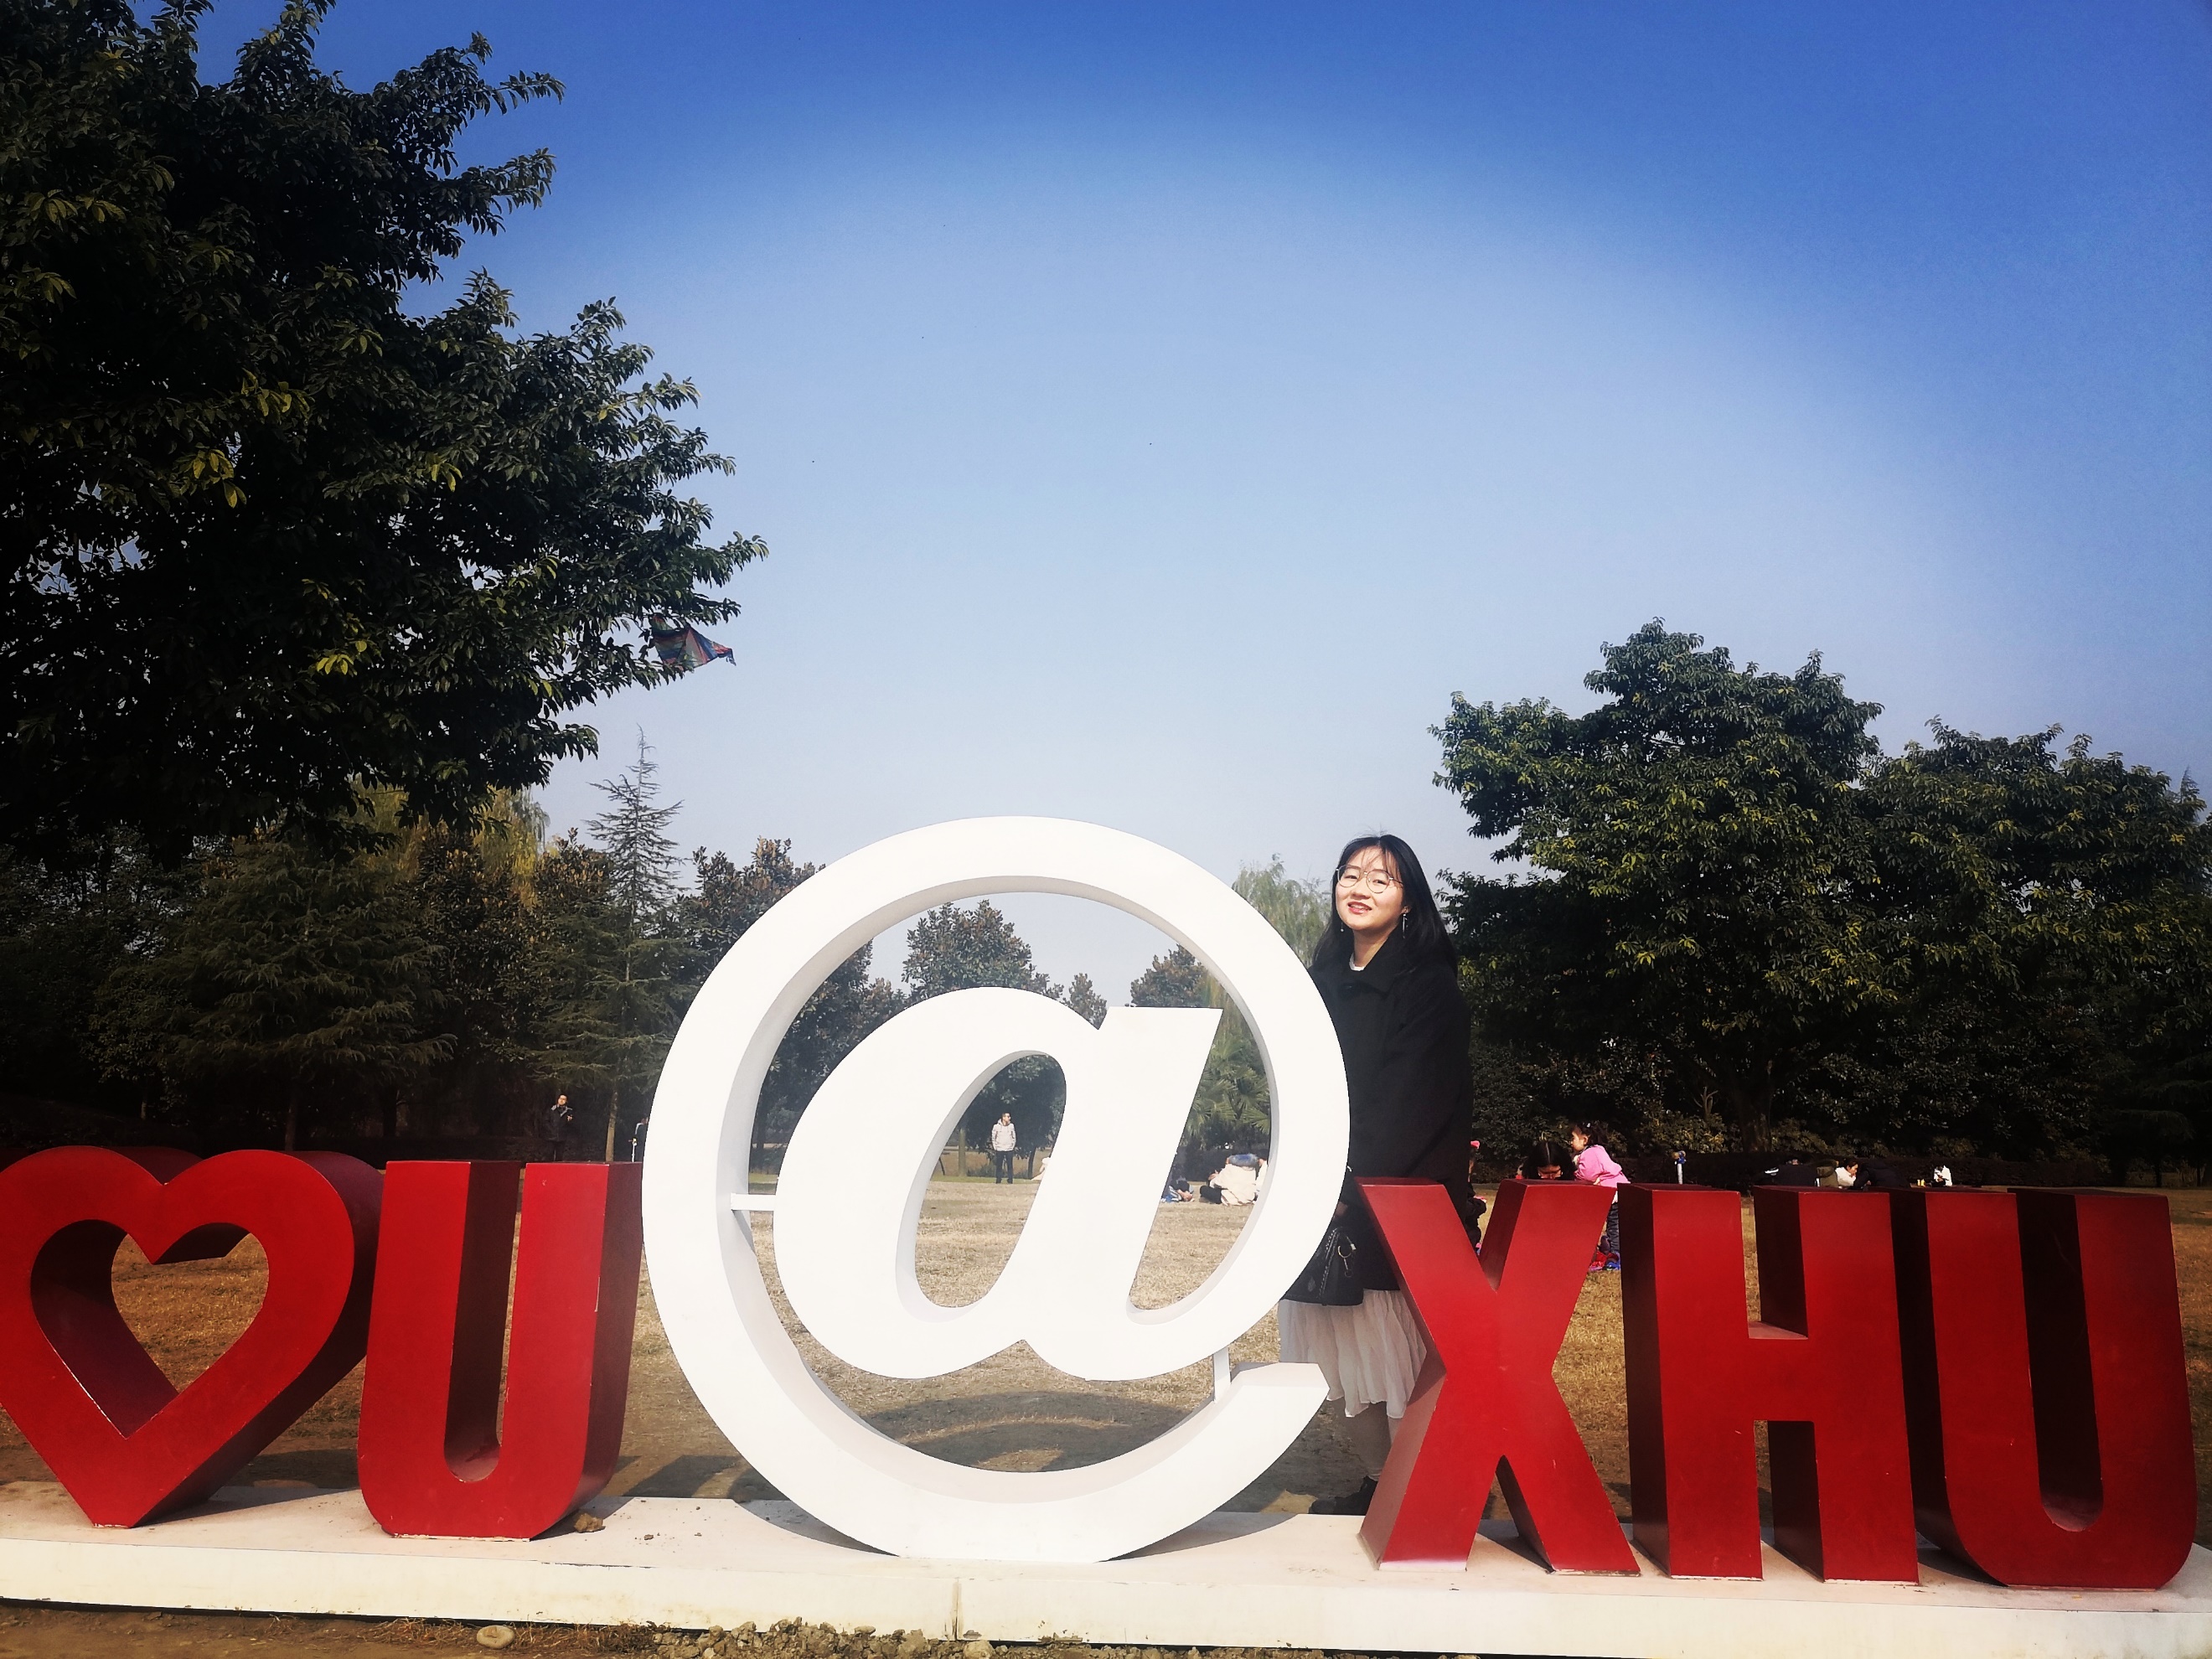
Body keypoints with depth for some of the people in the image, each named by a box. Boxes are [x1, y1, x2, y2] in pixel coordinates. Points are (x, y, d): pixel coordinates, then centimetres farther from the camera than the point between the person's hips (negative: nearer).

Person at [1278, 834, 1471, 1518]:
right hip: (1331, 1197, 6)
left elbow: (1411, 1101, -12)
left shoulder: (1428, 985, -5)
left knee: (1394, 1349, -4)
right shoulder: (1326, 980, 13)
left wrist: (1353, 1184, -17)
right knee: (1344, 1351, 8)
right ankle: (1375, 1484, 21)